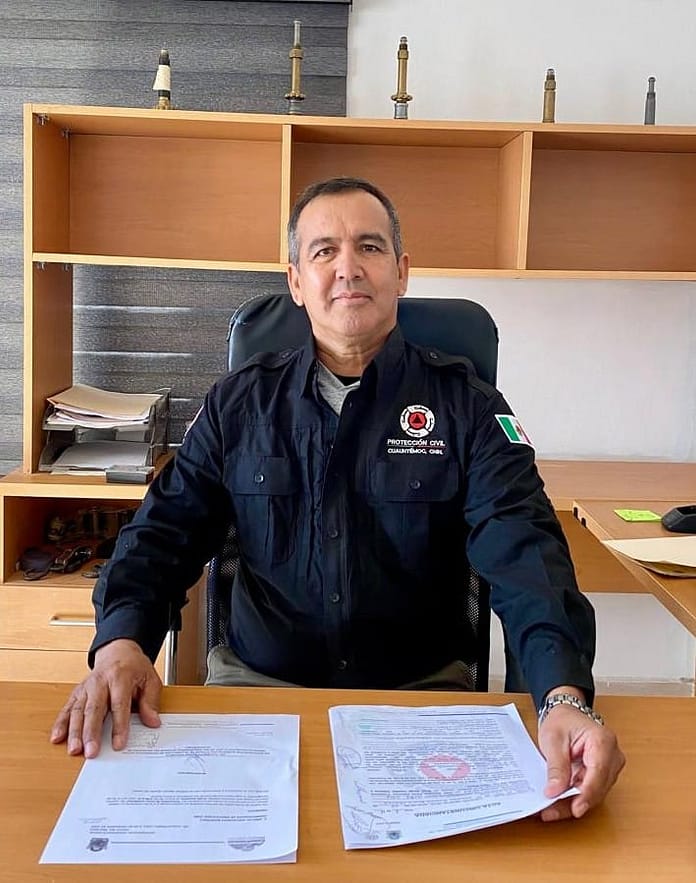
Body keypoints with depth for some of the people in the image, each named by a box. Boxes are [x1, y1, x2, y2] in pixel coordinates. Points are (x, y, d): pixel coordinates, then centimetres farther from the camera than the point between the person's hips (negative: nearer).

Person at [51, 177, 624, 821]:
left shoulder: (464, 405, -1)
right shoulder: (240, 402, 7)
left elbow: (521, 549, -14)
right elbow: (167, 528, 4)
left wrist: (564, 697, -33)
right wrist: (121, 641, -19)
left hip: (419, 690, -1)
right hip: (256, 682, 2)